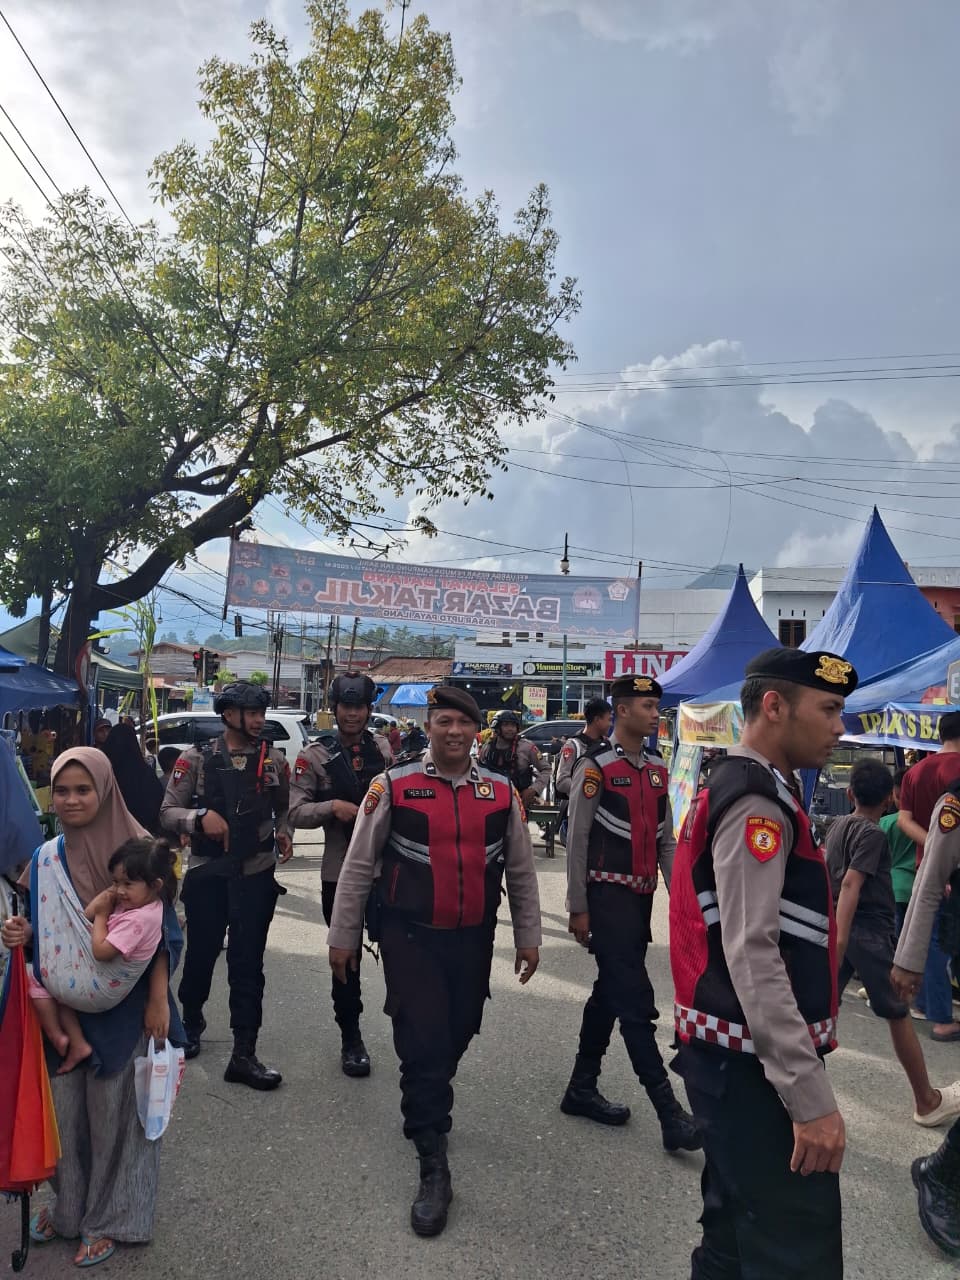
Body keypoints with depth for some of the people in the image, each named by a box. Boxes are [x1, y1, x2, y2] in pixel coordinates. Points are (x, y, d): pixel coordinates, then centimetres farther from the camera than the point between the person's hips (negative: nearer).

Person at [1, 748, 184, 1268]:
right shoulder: (45, 858, 2)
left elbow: (159, 931, -11)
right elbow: (43, 930, 12)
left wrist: (159, 1000, -13)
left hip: (123, 1006, -4)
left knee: (114, 1109, 8)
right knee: (65, 1106, 14)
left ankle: (111, 1215, 27)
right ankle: (69, 1204, 36)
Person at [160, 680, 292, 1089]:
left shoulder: (274, 760, 2)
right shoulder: (196, 759, -4)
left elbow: (284, 807, 15)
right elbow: (167, 813, -3)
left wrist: (283, 833, -4)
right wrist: (199, 817, -21)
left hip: (257, 875, 1)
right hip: (208, 874, 0)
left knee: (247, 964, 3)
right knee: (201, 955, 16)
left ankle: (244, 1055, 10)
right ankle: (190, 1023, 44)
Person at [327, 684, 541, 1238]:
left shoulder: (501, 792, -1)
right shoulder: (393, 786, -10)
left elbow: (521, 871, 7)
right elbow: (359, 866, -3)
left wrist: (529, 937, 8)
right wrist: (343, 936, -1)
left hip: (474, 940, 4)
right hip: (411, 939, -3)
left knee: (456, 1037, 18)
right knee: (422, 1043, -2)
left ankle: (426, 1103, 48)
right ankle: (434, 1167, 13)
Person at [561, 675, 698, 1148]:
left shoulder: (656, 769, 10)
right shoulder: (595, 767, -12)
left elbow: (666, 842, 14)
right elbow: (577, 842, -11)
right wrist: (578, 910, -10)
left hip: (642, 896, 8)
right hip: (607, 896, -8)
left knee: (610, 993, 15)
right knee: (636, 1001, -5)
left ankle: (582, 1089, 29)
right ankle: (669, 1112, 1)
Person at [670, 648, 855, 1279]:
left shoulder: (749, 788, 13)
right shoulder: (758, 800, -18)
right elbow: (752, 955, -25)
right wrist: (811, 1095, -24)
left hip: (744, 1056, 10)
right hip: (756, 1066, -10)